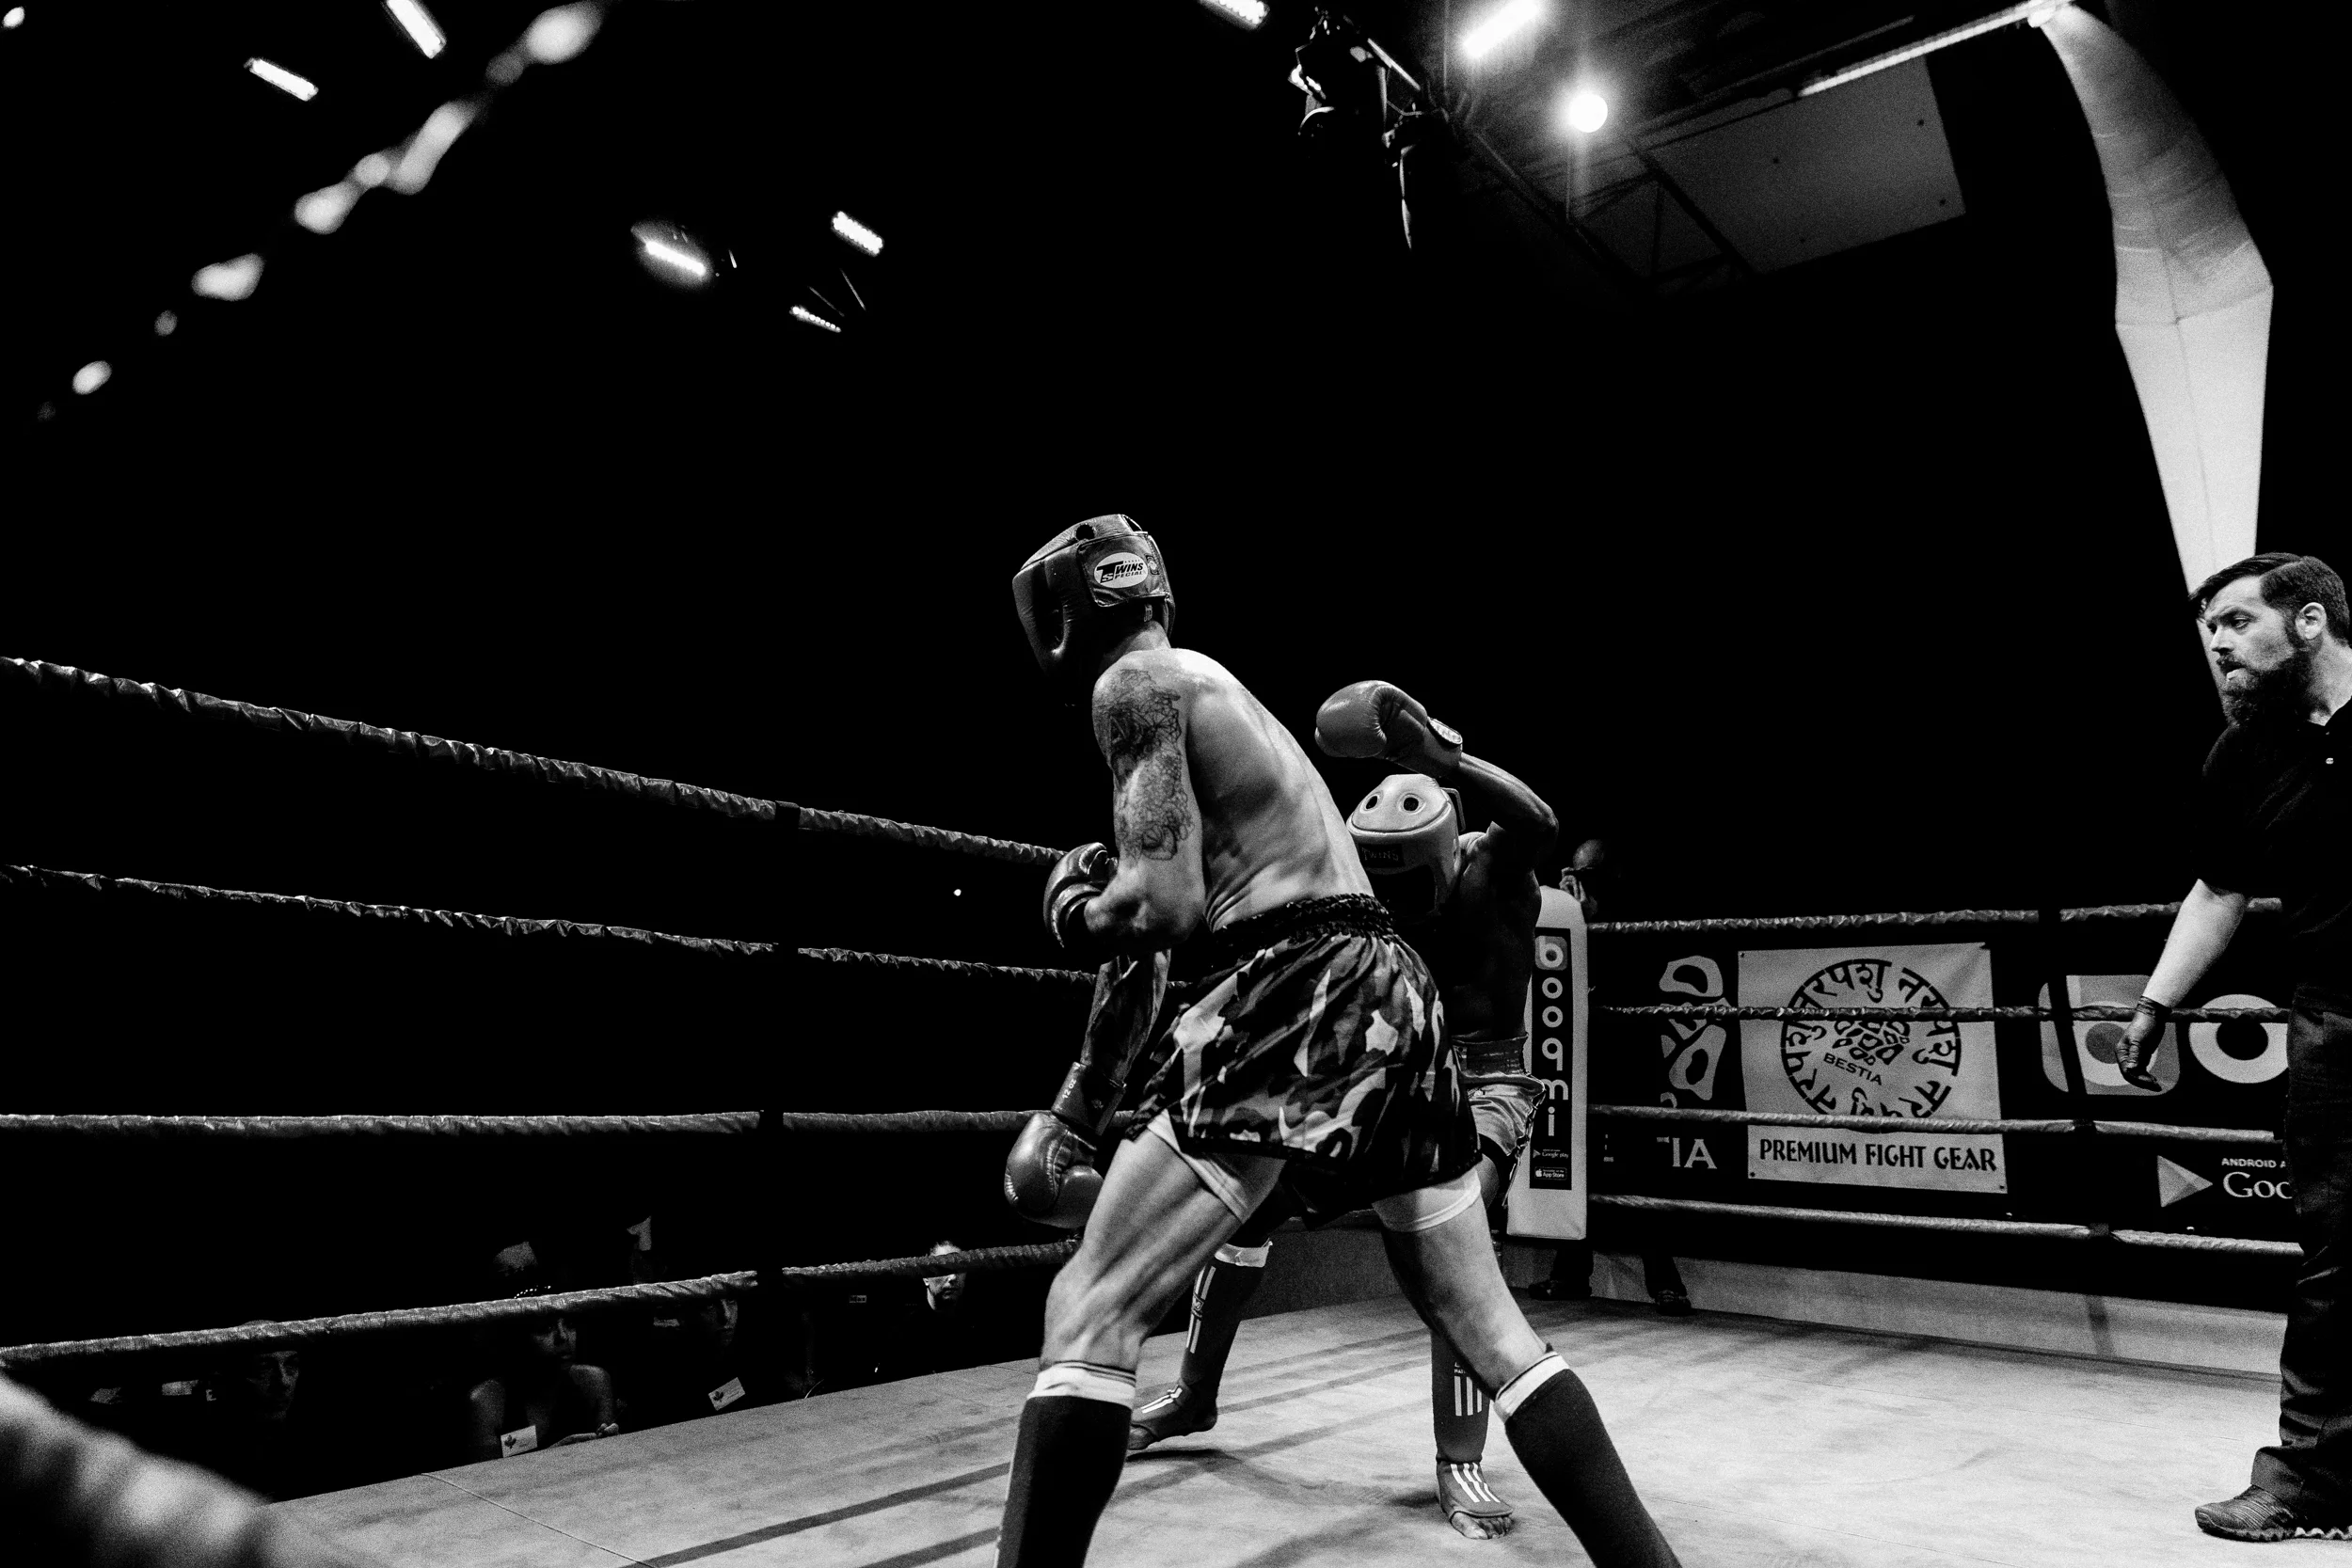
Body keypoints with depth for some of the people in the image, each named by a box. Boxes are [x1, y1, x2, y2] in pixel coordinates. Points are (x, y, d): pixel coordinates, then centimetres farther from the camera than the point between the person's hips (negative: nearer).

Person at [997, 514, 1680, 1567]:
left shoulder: (1136, 682, -1)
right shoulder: (1227, 692, 27)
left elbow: (1165, 906, -12)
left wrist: (1070, 905, 9)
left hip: (1302, 995, -9)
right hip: (1385, 992, 9)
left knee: (1092, 1312, -4)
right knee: (1487, 1326, 16)